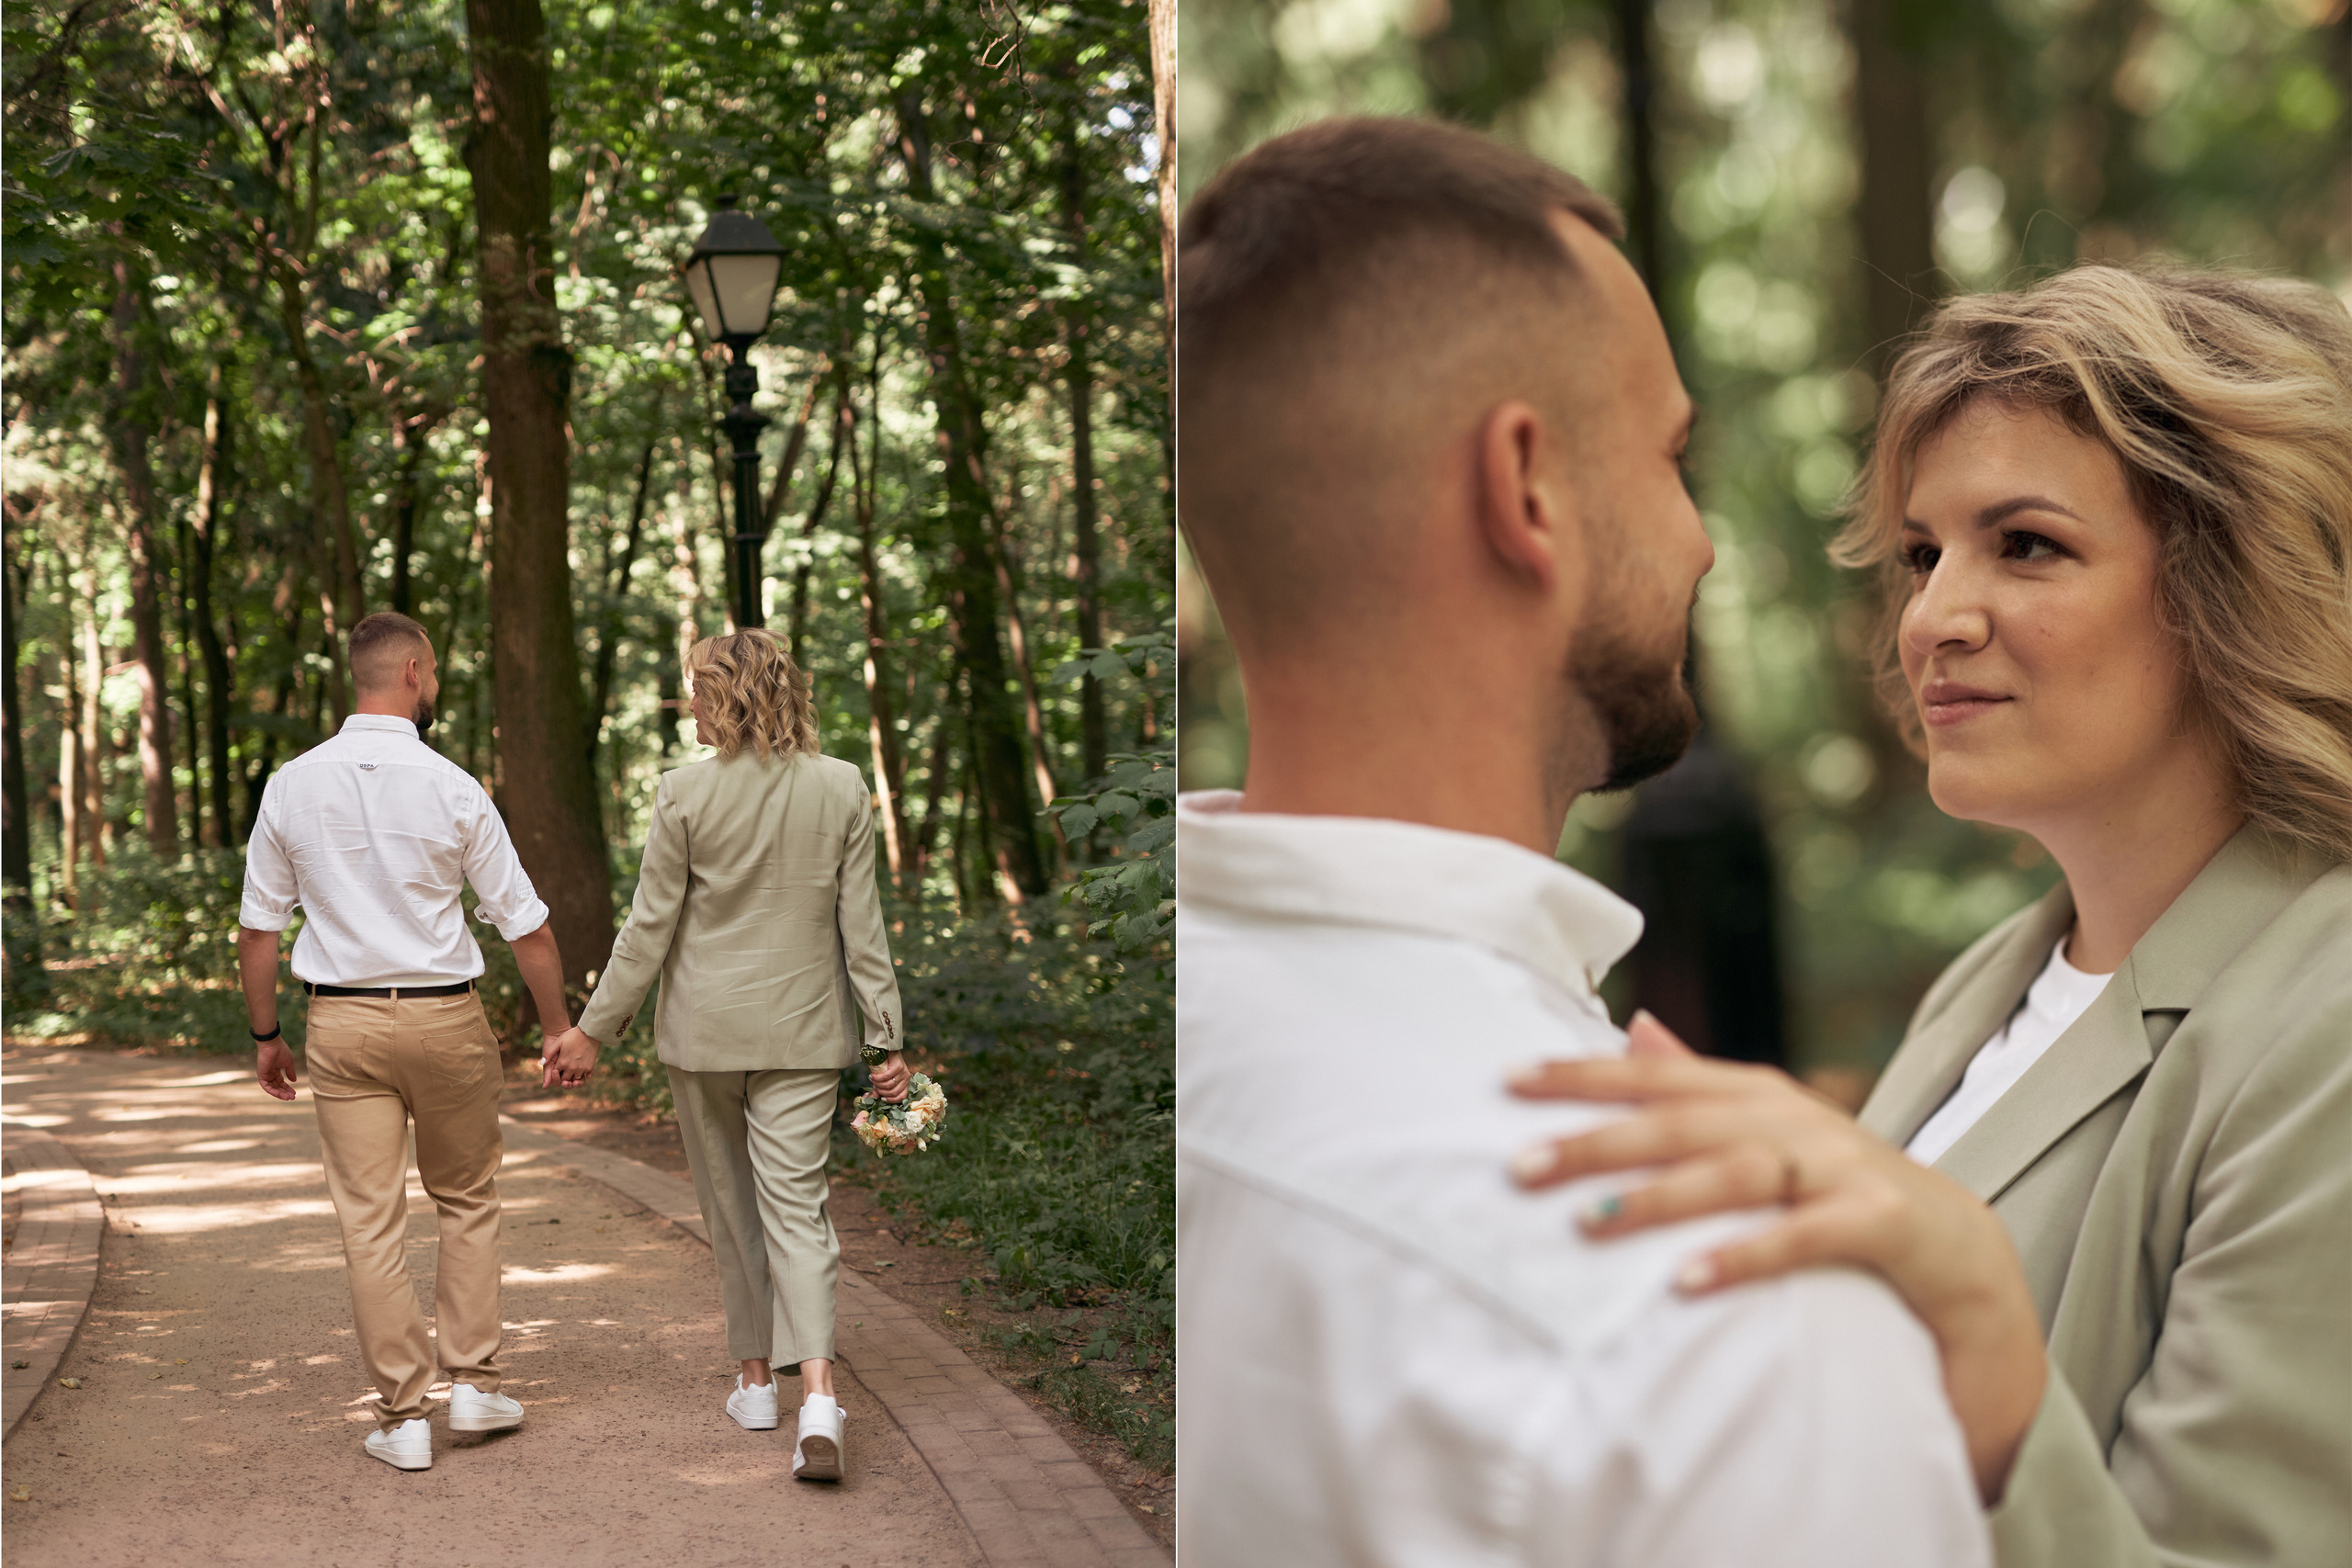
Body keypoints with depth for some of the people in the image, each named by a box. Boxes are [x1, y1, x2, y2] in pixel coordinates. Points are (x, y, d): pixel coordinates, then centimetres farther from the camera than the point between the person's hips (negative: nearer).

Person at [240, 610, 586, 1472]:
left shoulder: (291, 786, -1)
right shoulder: (453, 788, -8)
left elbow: (257, 925, 4)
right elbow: (526, 925, -4)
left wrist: (266, 1034, 15)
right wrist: (561, 1030, 7)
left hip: (342, 1021, 2)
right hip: (445, 1016, -1)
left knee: (370, 1219, 5)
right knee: (468, 1200, 17)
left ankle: (403, 1414, 7)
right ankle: (472, 1381, 16)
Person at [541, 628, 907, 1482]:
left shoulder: (686, 792, -11)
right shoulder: (843, 788, -3)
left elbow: (650, 925, -7)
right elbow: (862, 926, -2)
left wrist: (597, 1025, 3)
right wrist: (888, 1034, 4)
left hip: (706, 1028, -1)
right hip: (802, 1032, 1)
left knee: (731, 1204, 15)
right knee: (798, 1205, 0)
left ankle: (756, 1378, 25)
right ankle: (817, 1393, -18)